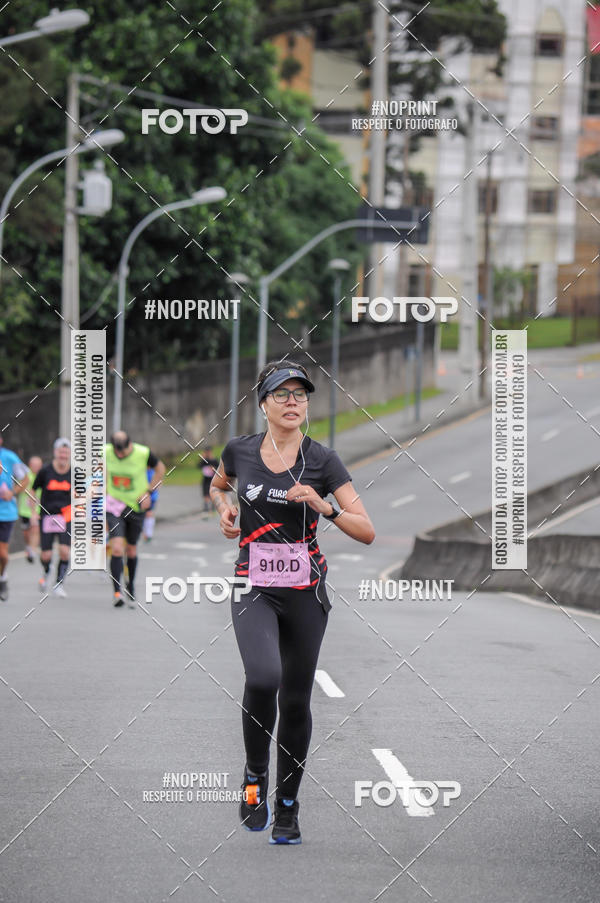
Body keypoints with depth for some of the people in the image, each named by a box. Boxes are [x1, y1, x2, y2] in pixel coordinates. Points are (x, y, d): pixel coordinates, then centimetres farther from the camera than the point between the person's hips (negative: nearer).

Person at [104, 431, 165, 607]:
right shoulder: (106, 452, -13)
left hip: (136, 506, 0)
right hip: (114, 506, 0)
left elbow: (160, 469, 1)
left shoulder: (144, 453, -17)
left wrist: (148, 492, -5)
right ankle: (116, 592, -13)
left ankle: (131, 585, 36)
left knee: (131, 549, 12)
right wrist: (104, 490, 7)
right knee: (117, 548, -15)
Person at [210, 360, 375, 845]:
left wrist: (324, 506, -23)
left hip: (305, 591, 1)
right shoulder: (240, 450, 0)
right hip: (253, 588, -1)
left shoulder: (323, 460, -5)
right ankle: (255, 777, -3)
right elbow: (218, 485, 24)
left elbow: (367, 532, -8)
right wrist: (224, 507, 3)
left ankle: (287, 807, 24)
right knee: (263, 677, -26)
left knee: (296, 700, 7)